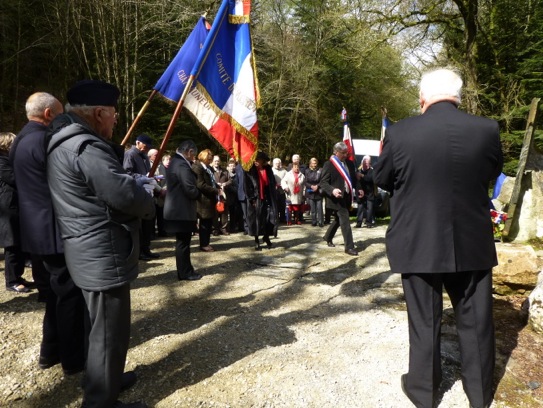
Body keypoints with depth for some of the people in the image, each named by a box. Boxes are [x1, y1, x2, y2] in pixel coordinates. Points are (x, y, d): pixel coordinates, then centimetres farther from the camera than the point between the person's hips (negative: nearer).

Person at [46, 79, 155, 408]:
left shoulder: (65, 143, 13)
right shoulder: (86, 146, -21)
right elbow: (126, 196, -26)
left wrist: (133, 182, 12)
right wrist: (149, 205, -5)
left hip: (92, 253, 11)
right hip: (103, 255, -11)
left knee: (103, 326, 25)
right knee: (109, 330, 3)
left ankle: (107, 379, 43)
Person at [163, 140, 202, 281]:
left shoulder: (174, 162, 14)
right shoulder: (182, 165, -19)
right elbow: (191, 190, -23)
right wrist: (199, 193, -3)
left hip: (176, 209, 10)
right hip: (182, 211, -10)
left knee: (182, 242, 16)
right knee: (183, 243, 0)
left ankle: (184, 270, 26)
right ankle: (185, 273, 11)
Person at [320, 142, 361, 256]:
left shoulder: (350, 164, 10)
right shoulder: (329, 165, -9)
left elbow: (354, 179, 17)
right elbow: (323, 182, -12)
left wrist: (358, 189, -1)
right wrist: (332, 190, -30)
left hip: (347, 197, 7)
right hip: (337, 198, -7)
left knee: (338, 219, 19)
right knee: (345, 221, -9)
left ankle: (328, 237, 40)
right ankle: (349, 247, -3)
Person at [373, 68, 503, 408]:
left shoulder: (400, 133, -12)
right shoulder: (487, 129, -6)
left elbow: (381, 179, 1)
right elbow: (494, 172, 11)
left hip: (419, 245, -2)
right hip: (473, 244, 2)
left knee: (424, 322, 12)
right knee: (476, 321, 18)